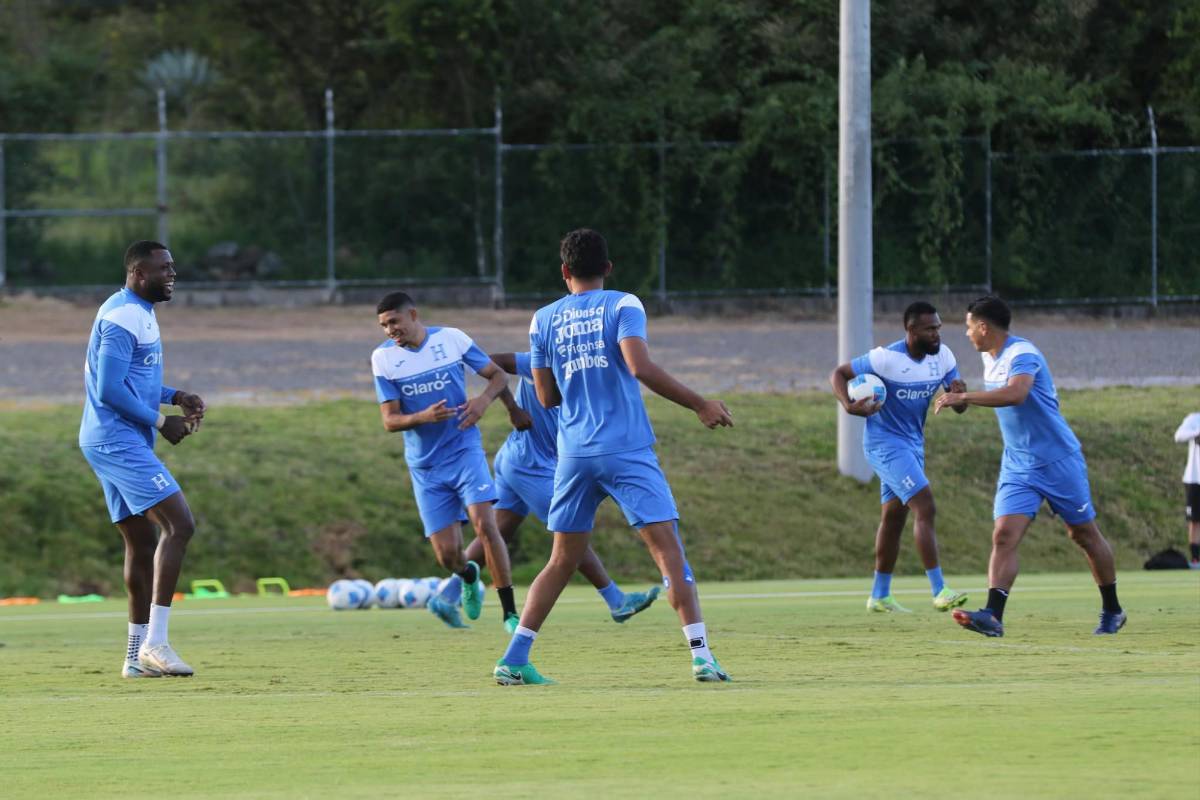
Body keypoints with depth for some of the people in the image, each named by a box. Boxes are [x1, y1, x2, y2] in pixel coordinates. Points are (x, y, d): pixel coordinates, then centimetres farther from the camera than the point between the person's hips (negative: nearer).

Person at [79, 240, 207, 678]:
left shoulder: (139, 313, 18)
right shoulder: (124, 317, -15)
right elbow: (109, 390, -21)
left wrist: (174, 396, 14)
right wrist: (161, 422, -13)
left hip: (119, 443, 11)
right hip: (119, 441, -11)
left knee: (141, 543, 11)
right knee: (178, 524, -17)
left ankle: (137, 654, 14)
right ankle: (155, 641, -20)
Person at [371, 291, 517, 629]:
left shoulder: (452, 338, -3)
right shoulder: (383, 358, -2)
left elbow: (498, 376, 6)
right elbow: (389, 420, -4)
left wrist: (484, 399, -16)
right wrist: (424, 417, -24)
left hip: (465, 449, -1)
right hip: (425, 465, 1)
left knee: (485, 524, -20)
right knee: (447, 553, -4)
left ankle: (510, 612, -13)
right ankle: (468, 576, 34)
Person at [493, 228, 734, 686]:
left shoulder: (543, 320, 11)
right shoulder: (622, 306, -1)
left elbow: (546, 397, 14)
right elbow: (640, 367, -16)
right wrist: (699, 405, -9)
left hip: (574, 455, 4)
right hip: (627, 452, -4)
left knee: (563, 561, 13)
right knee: (668, 549, -5)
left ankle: (514, 660, 7)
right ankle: (701, 655, -16)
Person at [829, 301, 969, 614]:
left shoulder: (943, 357, -4)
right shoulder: (886, 358, -21)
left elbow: (959, 407, 0)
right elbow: (838, 374, -13)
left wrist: (959, 394, -25)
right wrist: (849, 405, -31)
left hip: (912, 444, 8)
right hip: (886, 443, -8)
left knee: (894, 516, 15)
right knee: (925, 507, -18)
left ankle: (879, 596, 25)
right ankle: (939, 591, -19)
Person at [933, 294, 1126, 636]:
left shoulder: (1022, 355, -20)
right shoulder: (991, 359, 8)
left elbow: (1015, 393, -40)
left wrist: (963, 397, -40)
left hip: (1059, 463, -7)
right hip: (1017, 465, 7)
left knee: (1085, 534, 8)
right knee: (1004, 535, -13)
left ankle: (1112, 611, 25)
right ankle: (993, 616, -25)